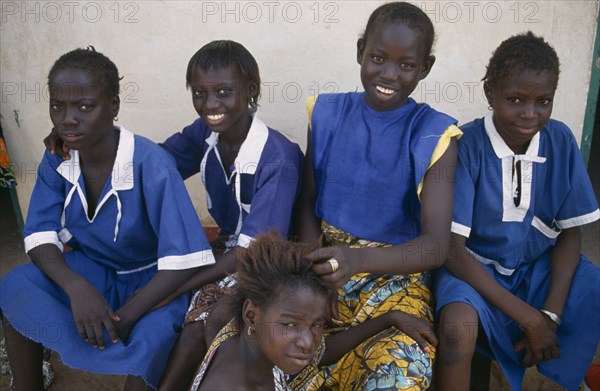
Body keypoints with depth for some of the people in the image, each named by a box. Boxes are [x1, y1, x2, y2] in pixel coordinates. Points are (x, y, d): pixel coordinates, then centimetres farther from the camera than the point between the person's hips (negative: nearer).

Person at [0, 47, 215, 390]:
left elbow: (186, 260, -31)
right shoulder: (56, 160, -9)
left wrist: (124, 317, -32)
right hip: (90, 272, 5)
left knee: (149, 339, -33)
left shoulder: (150, 164, -27)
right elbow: (40, 236, -11)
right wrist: (76, 288, -32)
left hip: (150, 279, -4)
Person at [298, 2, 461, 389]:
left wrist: (359, 260, -35)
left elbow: (436, 245, -16)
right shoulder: (327, 114, -1)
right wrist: (310, 269, -13)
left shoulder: (434, 135, -10)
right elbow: (309, 203, 6)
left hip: (394, 275, -2)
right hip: (326, 262, 3)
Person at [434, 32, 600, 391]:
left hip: (542, 268, 5)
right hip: (475, 268, -4)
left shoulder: (561, 141, -5)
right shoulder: (466, 146, -18)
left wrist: (551, 314, -13)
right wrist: (529, 318, -22)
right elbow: (452, 249, -20)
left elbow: (570, 232, 1)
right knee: (459, 329, -35)